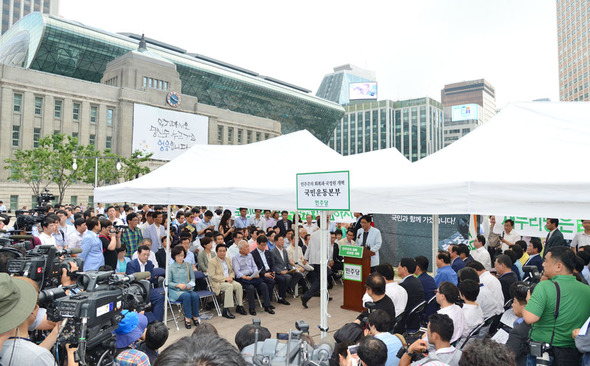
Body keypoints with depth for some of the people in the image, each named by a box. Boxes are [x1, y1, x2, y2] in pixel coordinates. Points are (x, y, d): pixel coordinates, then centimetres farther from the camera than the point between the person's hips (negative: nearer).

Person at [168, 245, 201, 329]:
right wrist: (178, 285, -16)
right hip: (175, 291, -3)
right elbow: (168, 283, -1)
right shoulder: (171, 267, 1)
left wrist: (191, 285, -10)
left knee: (195, 295, -30)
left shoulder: (188, 265, 12)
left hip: (188, 290, 3)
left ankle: (195, 316, -12)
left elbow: (192, 278, 13)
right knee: (186, 296, -34)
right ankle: (187, 318, -20)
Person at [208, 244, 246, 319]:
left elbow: (232, 271, 20)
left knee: (238, 285, -23)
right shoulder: (212, 261, -6)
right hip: (218, 283, -6)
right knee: (229, 286, -33)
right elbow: (212, 276, -13)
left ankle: (240, 306, -10)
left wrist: (231, 277, -4)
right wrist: (225, 278, -19)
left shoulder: (228, 259, 15)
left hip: (228, 280, 6)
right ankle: (226, 310, -31)